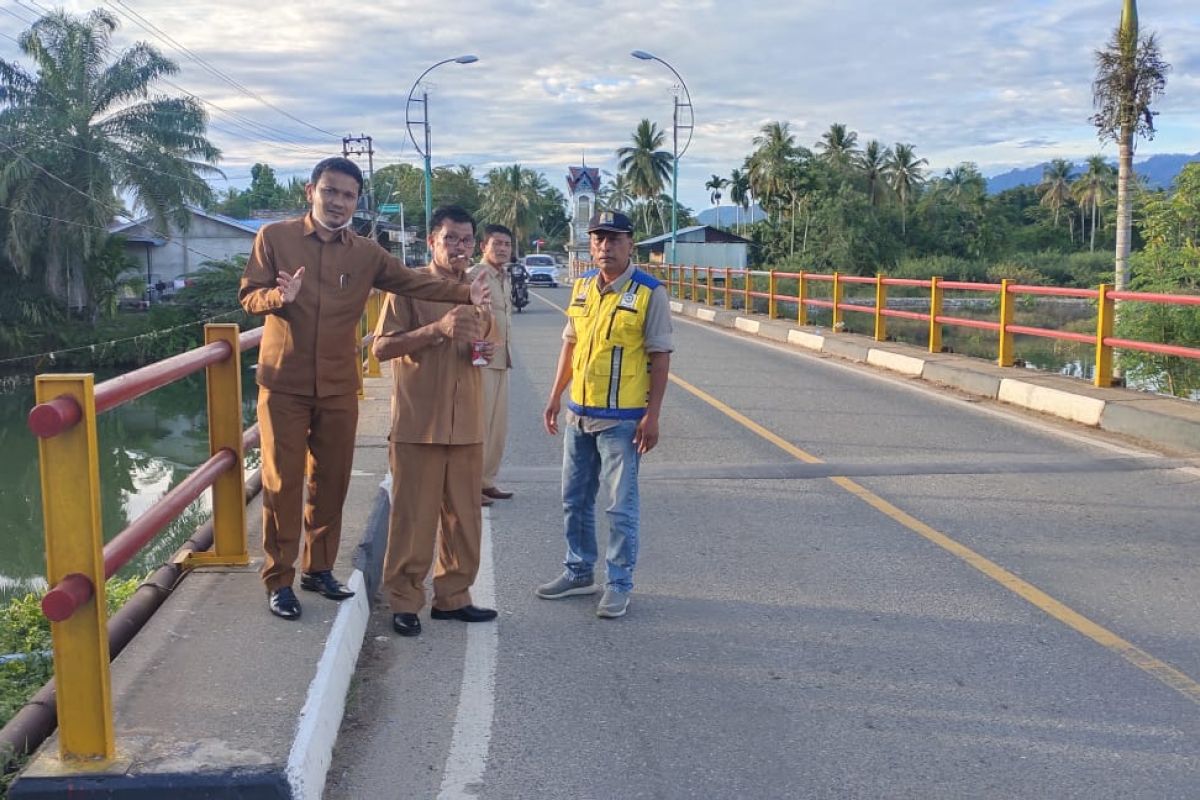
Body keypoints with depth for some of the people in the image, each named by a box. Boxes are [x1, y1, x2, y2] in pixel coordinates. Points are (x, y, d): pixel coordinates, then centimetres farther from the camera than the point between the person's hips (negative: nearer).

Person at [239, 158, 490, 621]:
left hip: (338, 388, 3)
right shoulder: (274, 237, -1)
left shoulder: (366, 254, 5)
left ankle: (319, 568, 26)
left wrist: (465, 295, -19)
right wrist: (278, 296, -23)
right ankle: (278, 580, 10)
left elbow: (415, 283, -4)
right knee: (282, 482, 0)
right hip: (284, 383, -3)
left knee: (332, 481, 10)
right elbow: (248, 296, -1)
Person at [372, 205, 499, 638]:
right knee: (413, 516, 1)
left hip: (466, 423, 5)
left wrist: (486, 350, 2)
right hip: (418, 422, -5)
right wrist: (436, 329, -21)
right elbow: (381, 347, -9)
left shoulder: (479, 290, 13)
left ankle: (453, 596, 22)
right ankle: (404, 601, 13)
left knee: (464, 516, 9)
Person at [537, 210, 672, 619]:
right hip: (578, 413, 6)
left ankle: (619, 585, 14)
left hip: (621, 419, -6)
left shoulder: (649, 293, -10)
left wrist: (652, 416, -14)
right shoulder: (582, 287, 7)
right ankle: (579, 572, 31)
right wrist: (555, 397, 14)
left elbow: (660, 357, -10)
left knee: (620, 506, 1)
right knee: (574, 500, 16)